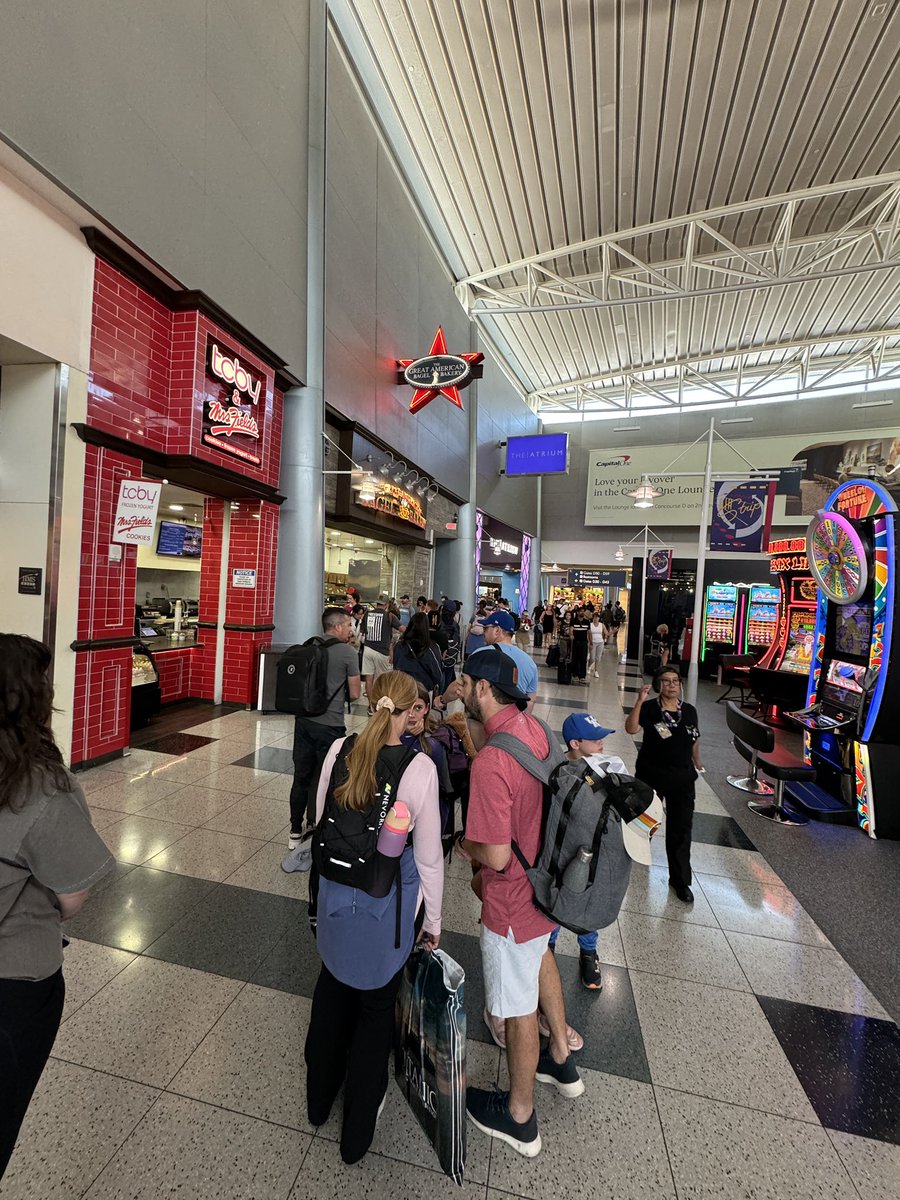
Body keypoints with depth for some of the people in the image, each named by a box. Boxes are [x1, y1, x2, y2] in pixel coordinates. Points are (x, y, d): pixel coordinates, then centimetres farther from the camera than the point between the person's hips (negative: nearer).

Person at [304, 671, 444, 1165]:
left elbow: (320, 824, 0)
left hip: (335, 894, 4)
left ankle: (319, 1098, 55)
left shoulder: (340, 750, -13)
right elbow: (428, 854, -14)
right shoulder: (419, 767, -24)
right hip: (388, 904, -3)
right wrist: (432, 920, 2)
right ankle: (357, 1130, 45)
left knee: (332, 988, 30)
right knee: (376, 1006, 22)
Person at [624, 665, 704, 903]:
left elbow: (695, 738, 14)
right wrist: (639, 701, -37)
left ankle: (680, 880, 19)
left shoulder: (690, 710, -2)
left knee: (680, 829, 5)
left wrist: (696, 759, 22)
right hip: (651, 773, -2)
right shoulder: (650, 708, -14)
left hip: (682, 776, 2)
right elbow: (631, 729, -29)